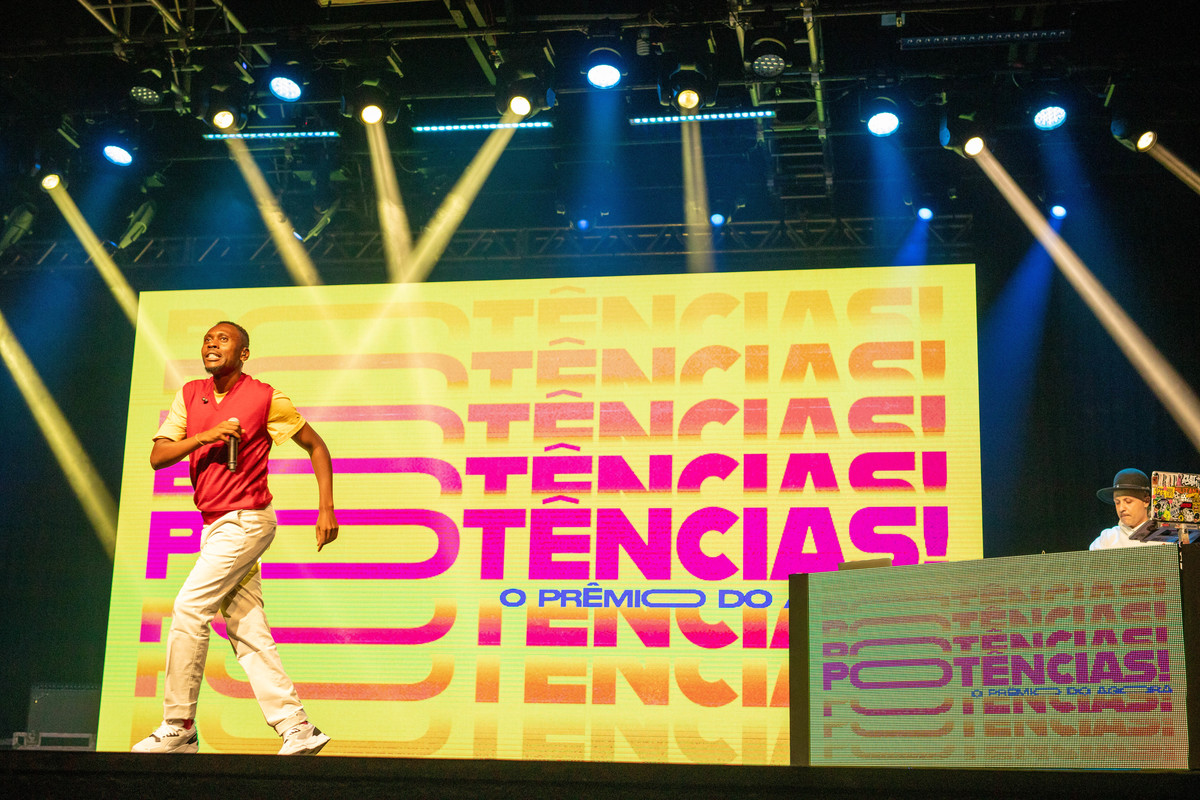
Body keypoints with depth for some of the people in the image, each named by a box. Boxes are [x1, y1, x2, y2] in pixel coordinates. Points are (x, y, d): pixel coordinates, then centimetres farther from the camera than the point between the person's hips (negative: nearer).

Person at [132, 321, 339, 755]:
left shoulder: (265, 397, -5)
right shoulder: (190, 395, 10)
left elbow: (315, 446, 2)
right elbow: (157, 457, 4)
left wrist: (326, 507, -6)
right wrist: (205, 436, -12)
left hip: (246, 520, -7)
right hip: (214, 525, 7)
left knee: (189, 609, -13)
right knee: (248, 634, 3)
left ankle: (178, 727, -4)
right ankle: (297, 729, 5)